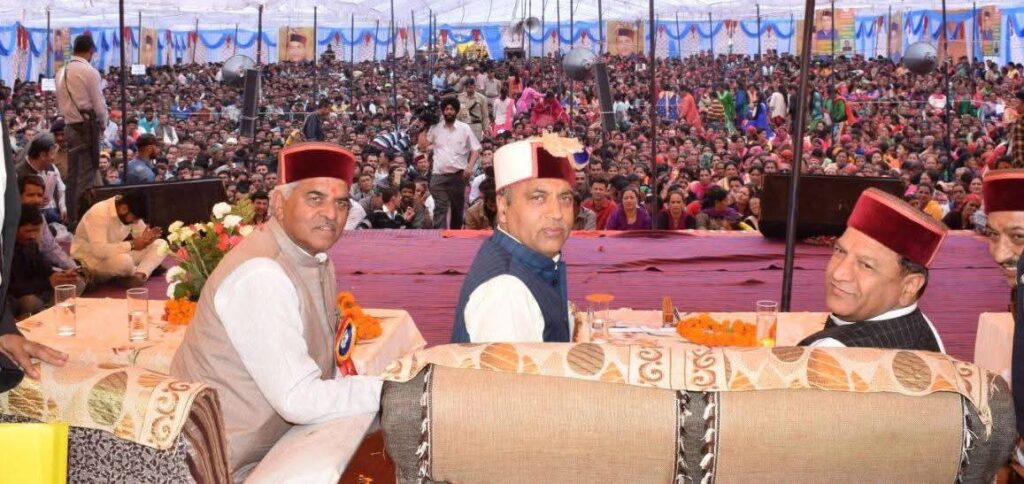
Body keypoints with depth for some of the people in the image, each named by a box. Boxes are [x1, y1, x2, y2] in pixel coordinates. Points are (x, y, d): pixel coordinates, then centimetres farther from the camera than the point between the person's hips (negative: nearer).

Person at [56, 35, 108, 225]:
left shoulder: (61, 72, 8)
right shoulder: (89, 72, -13)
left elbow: (60, 102, 12)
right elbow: (99, 105, -11)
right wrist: (103, 124, 5)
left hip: (70, 125, 7)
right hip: (88, 126, -7)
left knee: (72, 172, 12)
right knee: (87, 173, -4)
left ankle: (71, 216, 17)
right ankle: (82, 215, -5)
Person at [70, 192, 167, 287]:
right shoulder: (99, 213, -29)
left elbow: (142, 234, 2)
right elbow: (99, 250, -38)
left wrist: (148, 237, -23)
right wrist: (132, 245, -32)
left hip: (117, 254, 7)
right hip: (90, 259, -7)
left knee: (161, 244, -5)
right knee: (123, 261, -39)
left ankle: (139, 275, -24)